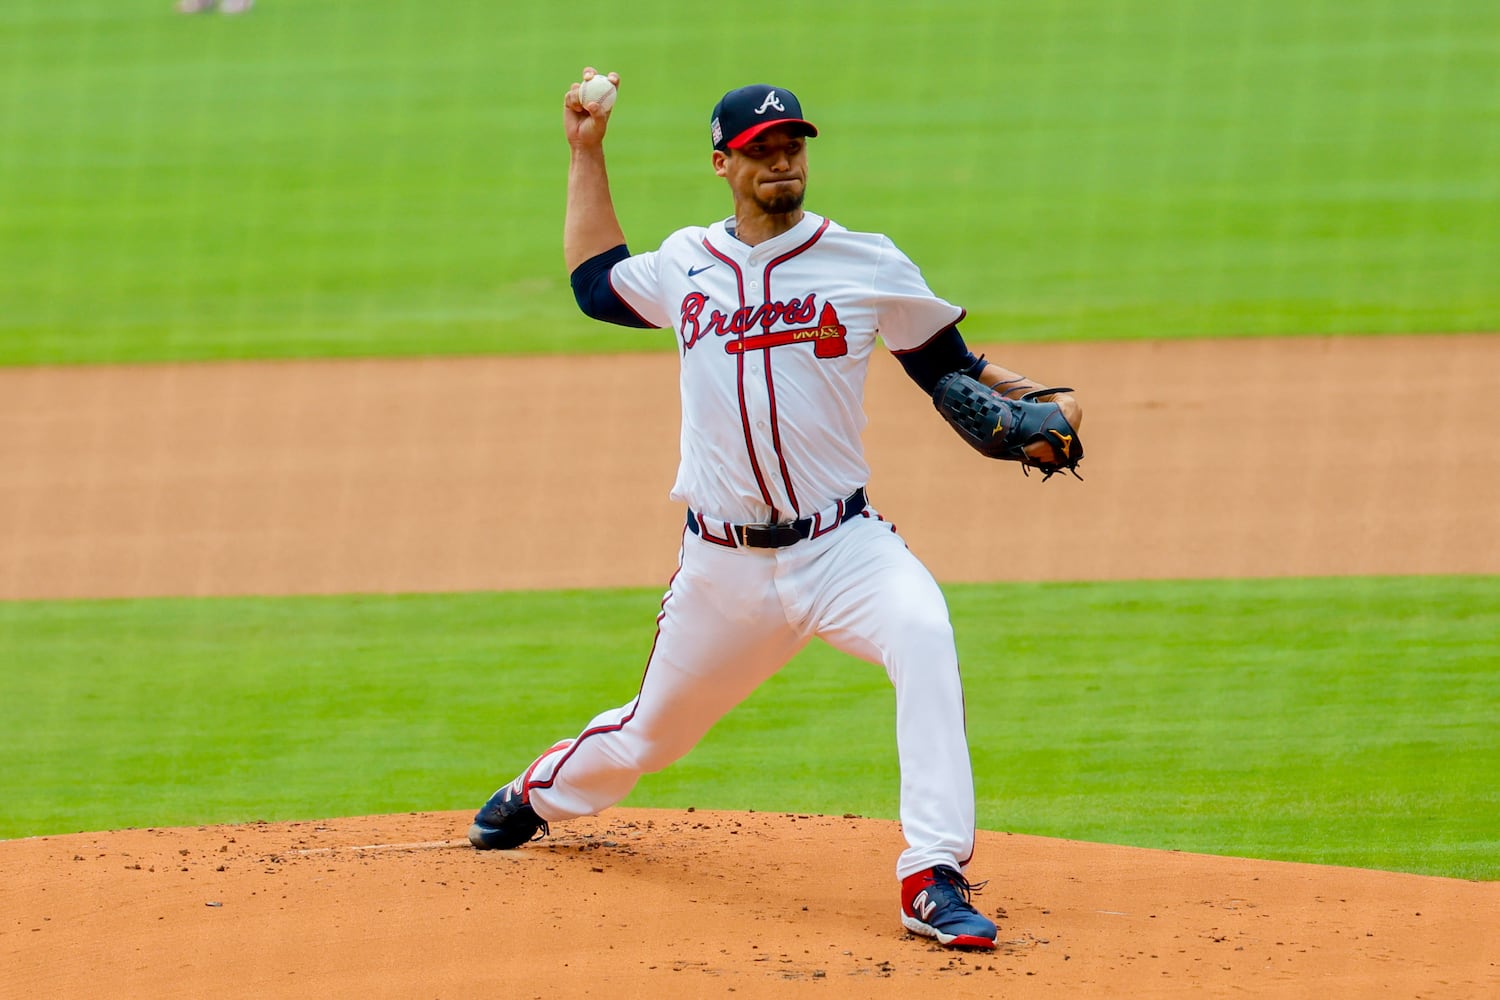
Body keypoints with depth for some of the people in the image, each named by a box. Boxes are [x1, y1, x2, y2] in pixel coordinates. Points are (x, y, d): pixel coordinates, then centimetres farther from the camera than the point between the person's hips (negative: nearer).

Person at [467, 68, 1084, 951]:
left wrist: (1037, 403, -10)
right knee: (647, 737, 14)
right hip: (723, 568, 3)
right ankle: (541, 794, 51)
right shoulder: (685, 265, 9)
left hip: (840, 545, -3)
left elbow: (949, 367, 7)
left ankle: (935, 878, -37)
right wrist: (587, 153, 25)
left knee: (923, 632, -34)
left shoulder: (868, 265, 0)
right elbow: (595, 280, 28)